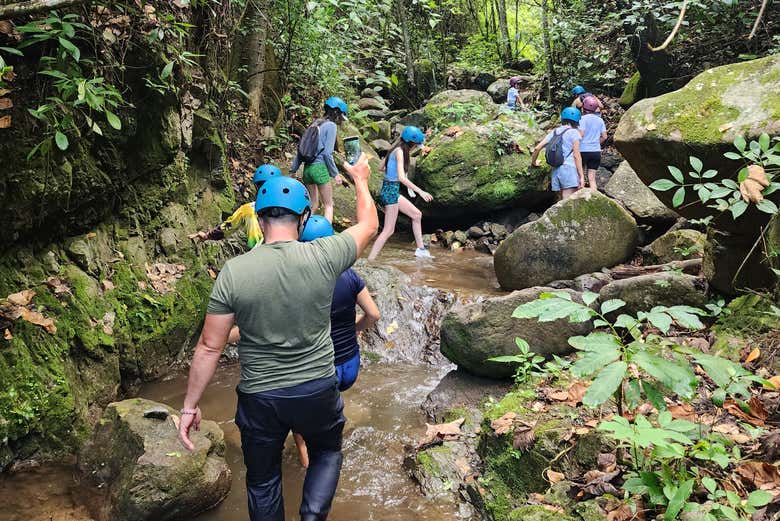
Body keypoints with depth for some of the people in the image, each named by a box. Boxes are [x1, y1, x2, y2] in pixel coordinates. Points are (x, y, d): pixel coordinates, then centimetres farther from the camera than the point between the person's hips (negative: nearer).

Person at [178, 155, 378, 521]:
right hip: (318, 391, 0)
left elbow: (209, 347, -10)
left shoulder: (234, 271, -14)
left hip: (259, 398, 0)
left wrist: (190, 406, 1)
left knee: (262, 480, 22)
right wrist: (360, 180, 22)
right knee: (327, 453, 29)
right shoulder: (323, 257, -15)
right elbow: (369, 224, 5)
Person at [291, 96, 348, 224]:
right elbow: (327, 153, -13)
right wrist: (335, 174, -8)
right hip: (320, 167, -7)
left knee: (313, 206, 16)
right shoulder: (331, 126, -5)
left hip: (307, 168, 7)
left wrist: (293, 169, 19)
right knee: (328, 205, 2)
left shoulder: (315, 124, 16)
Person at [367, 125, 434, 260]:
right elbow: (402, 178, -26)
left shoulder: (397, 150, 9)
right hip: (391, 190, -10)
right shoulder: (400, 152, -17)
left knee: (417, 214, 18)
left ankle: (420, 249, 24)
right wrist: (420, 191, -24)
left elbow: (382, 166, 20)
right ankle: (369, 261, -7)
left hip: (391, 190, 10)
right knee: (388, 230, -7)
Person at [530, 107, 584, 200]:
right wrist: (581, 176, -7)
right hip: (569, 168, -6)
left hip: (556, 170, 6)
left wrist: (533, 161, 28)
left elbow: (537, 148, 10)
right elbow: (576, 156, -7)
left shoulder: (554, 132, 15)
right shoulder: (573, 132, 0)